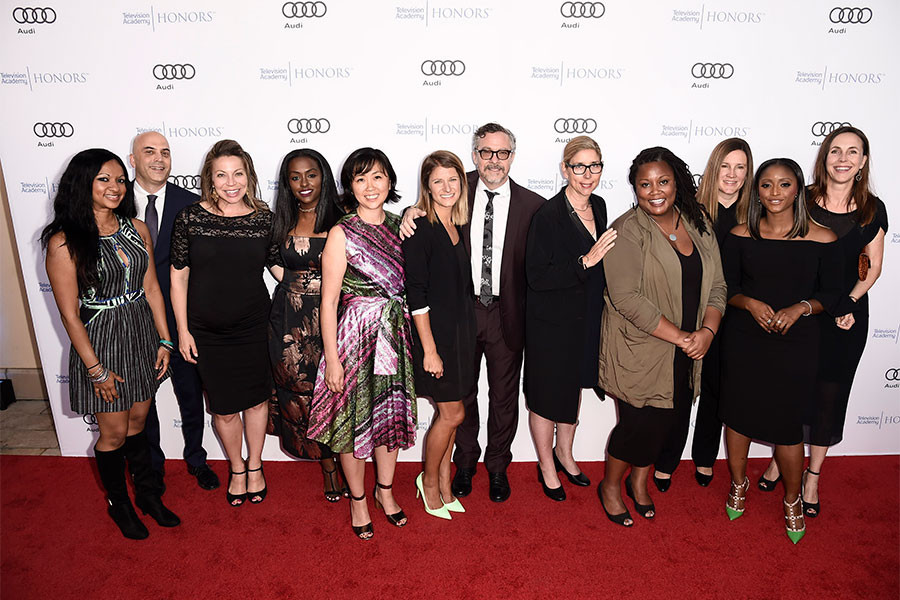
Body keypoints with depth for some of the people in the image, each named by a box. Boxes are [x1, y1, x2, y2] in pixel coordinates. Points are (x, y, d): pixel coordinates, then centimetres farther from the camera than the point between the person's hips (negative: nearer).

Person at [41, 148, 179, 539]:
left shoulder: (137, 229, -1)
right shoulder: (64, 242, -16)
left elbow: (151, 288, 4)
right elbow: (69, 314, -14)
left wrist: (164, 341, 2)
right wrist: (96, 370, -12)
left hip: (142, 336, 4)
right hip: (100, 343, -4)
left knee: (138, 422, 20)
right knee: (114, 433, 11)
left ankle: (148, 494, 38)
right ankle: (119, 504, 35)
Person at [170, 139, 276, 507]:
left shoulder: (264, 219, -4)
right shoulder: (190, 218, -7)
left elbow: (279, 267, 7)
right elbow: (178, 276, -1)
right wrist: (183, 331, -2)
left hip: (253, 326, 1)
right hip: (206, 331, 0)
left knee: (256, 399, 13)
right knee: (224, 407, 11)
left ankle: (255, 466, 38)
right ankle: (236, 468, 37)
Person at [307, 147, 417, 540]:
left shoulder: (399, 226, 4)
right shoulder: (342, 233, -11)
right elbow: (328, 302, -12)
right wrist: (332, 359, -13)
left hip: (396, 334, 5)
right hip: (355, 334, -5)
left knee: (391, 412, 16)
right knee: (353, 416, 8)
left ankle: (385, 490, 38)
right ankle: (358, 499, 30)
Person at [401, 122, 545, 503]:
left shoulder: (532, 206, -5)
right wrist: (413, 212, -13)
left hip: (507, 313, -1)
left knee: (504, 395, 14)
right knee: (462, 392, 16)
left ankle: (498, 467, 36)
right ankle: (465, 462, 39)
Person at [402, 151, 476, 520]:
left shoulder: (458, 226, 9)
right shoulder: (419, 229, -13)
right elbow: (416, 294, -17)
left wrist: (465, 334, 11)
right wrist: (429, 349, -18)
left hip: (461, 332, 7)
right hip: (434, 333, -7)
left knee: (449, 413, 13)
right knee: (452, 414, 1)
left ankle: (444, 484, 29)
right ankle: (429, 480, 24)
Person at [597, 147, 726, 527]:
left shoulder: (698, 225, 6)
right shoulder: (627, 231, -14)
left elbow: (716, 285, 8)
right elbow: (627, 297, -22)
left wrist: (707, 331, -10)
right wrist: (680, 337, -20)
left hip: (685, 352, 6)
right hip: (638, 349, -6)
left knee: (669, 420, 14)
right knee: (641, 422, 1)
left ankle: (639, 481, 40)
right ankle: (610, 485, 28)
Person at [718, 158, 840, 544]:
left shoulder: (821, 239, -4)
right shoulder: (741, 236, -2)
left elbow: (829, 293, 2)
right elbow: (727, 288, 4)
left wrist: (800, 308, -16)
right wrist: (750, 303, -15)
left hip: (795, 344, -1)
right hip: (743, 341, 2)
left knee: (787, 422, 5)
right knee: (738, 413, 13)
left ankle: (792, 500, 31)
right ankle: (739, 483, 38)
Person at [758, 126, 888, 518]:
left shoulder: (872, 210, 0)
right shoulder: (802, 201, -5)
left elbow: (874, 267, 6)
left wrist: (849, 302, -9)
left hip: (848, 315, 1)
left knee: (830, 393, 9)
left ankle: (812, 476, 25)